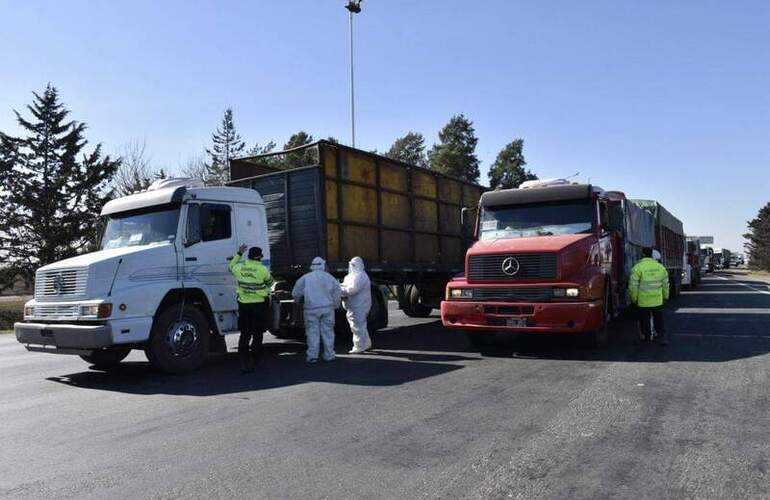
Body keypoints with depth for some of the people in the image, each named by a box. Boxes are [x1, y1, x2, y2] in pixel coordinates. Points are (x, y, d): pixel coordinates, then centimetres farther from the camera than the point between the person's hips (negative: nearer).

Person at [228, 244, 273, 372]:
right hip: (259, 305, -3)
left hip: (243, 304, 3)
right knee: (257, 335, 8)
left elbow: (231, 267, 22)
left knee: (244, 334, 9)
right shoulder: (263, 269, -13)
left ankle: (244, 362, 3)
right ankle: (254, 362, 15)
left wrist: (239, 253, 28)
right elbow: (270, 283, 4)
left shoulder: (240, 267, -2)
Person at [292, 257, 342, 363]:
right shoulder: (329, 277, 4)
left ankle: (312, 355, 4)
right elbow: (337, 292, 5)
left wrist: (296, 299, 23)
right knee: (328, 331, 9)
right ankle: (329, 355, 14)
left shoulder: (306, 278, -2)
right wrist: (335, 305, 18)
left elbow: (296, 293, 2)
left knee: (312, 332, 4)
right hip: (327, 308, 2)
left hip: (312, 309, -2)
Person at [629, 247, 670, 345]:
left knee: (644, 319, 12)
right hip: (657, 300, 3)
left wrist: (634, 298, 1)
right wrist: (665, 296, 23)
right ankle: (661, 336, 7)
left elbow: (633, 285, -12)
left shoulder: (638, 267, -12)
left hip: (643, 300, -3)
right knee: (659, 320, 12)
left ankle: (646, 335, 23)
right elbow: (665, 284, 10)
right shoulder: (660, 266, 2)